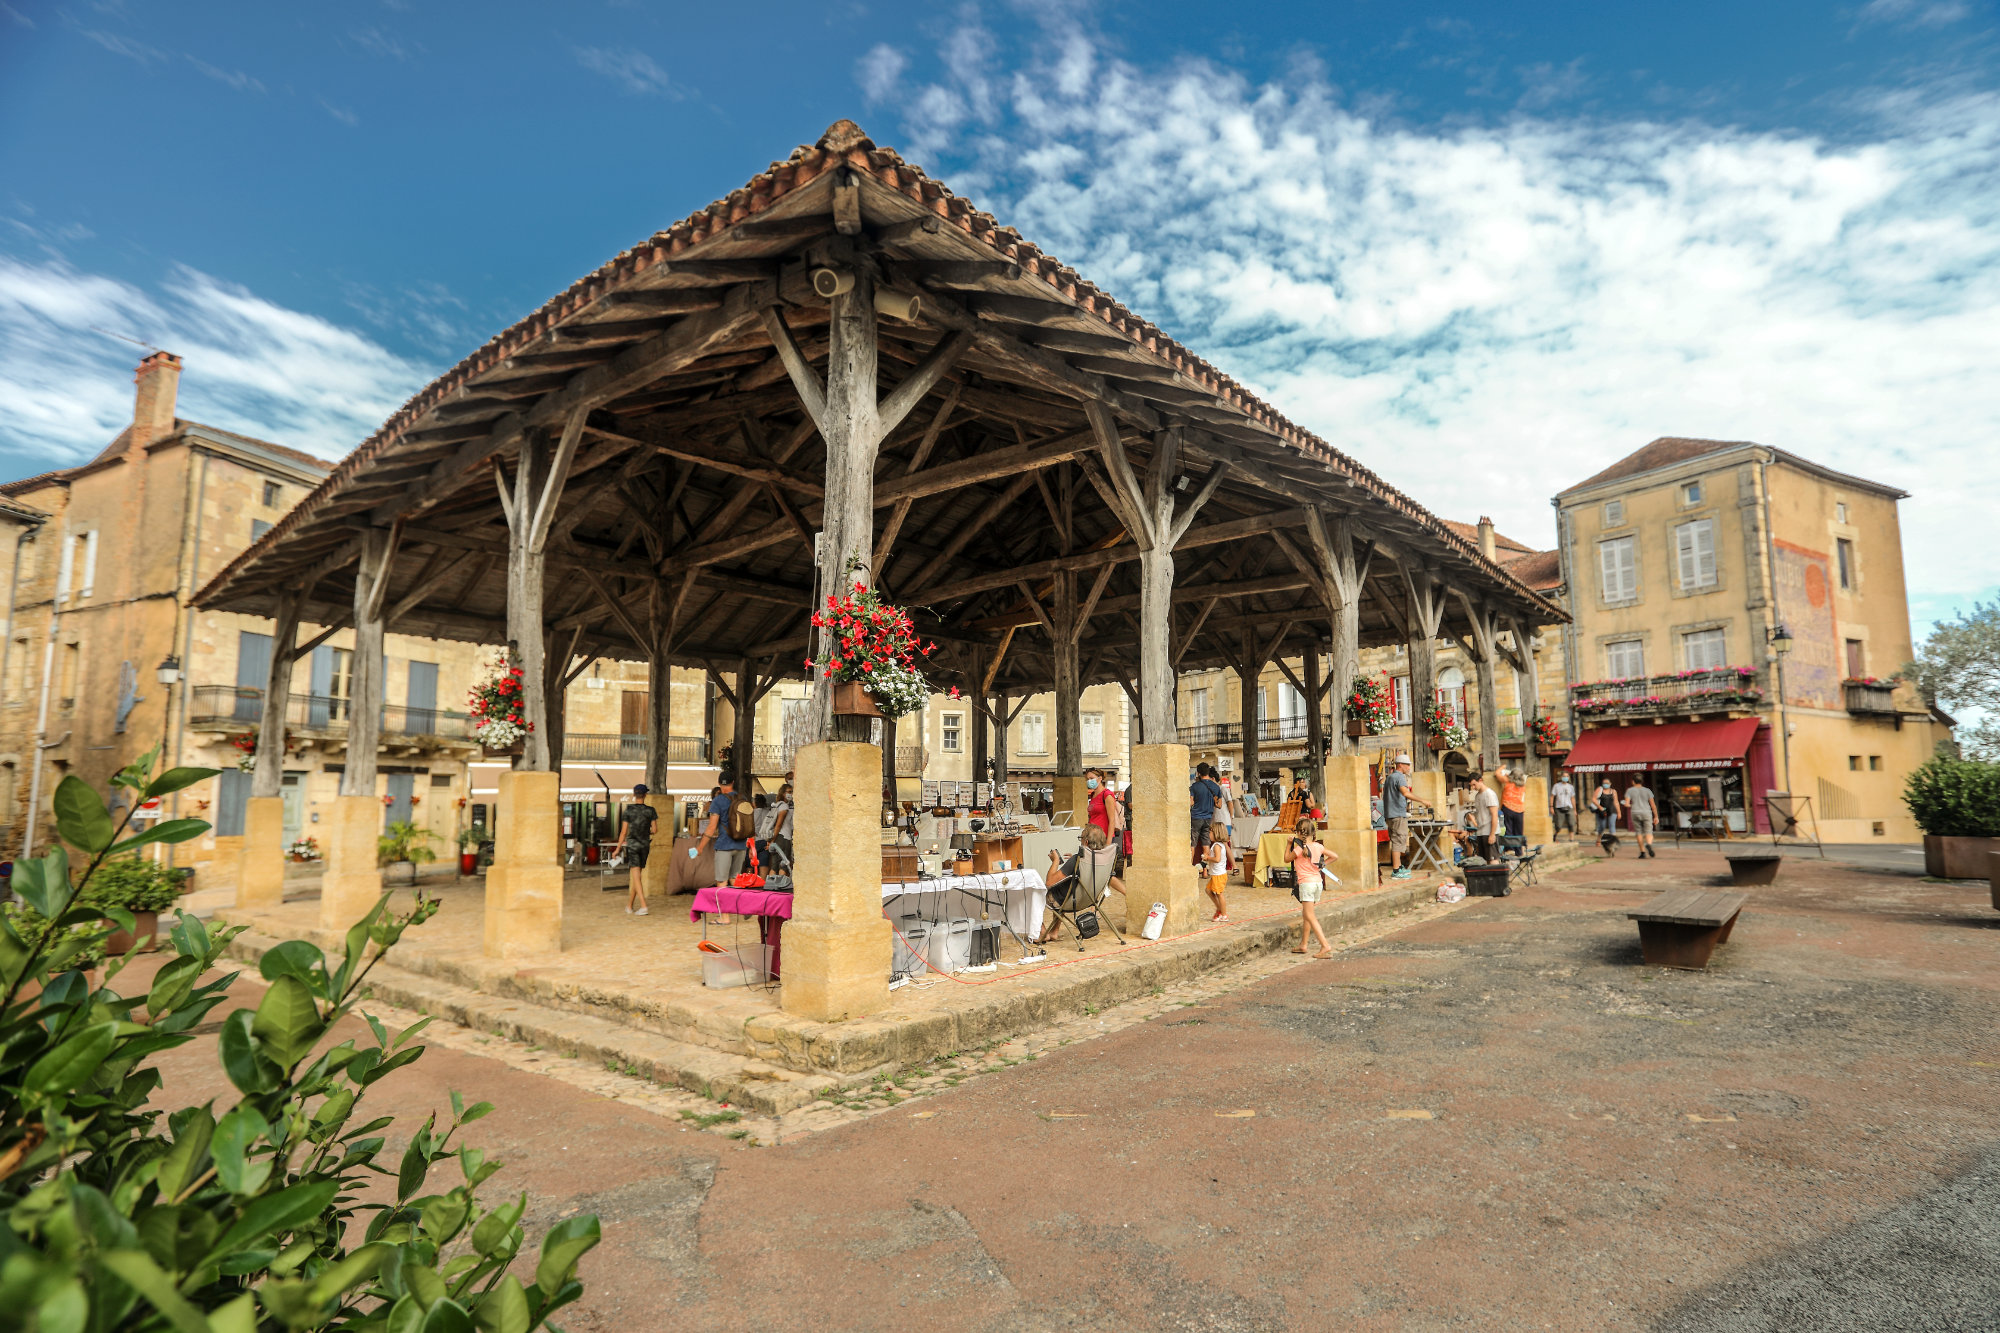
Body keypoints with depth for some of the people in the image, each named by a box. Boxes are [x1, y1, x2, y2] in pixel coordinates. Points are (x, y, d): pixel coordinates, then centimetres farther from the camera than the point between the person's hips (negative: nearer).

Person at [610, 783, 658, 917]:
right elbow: (654, 829, -2)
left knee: (636, 877, -7)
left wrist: (618, 848, 3)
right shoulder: (650, 810, -1)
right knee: (637, 875, 14)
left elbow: (624, 832, -5)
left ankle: (643, 906, -19)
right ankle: (629, 906, 23)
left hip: (632, 844, -3)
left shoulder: (628, 811, -5)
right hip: (645, 845, 3)